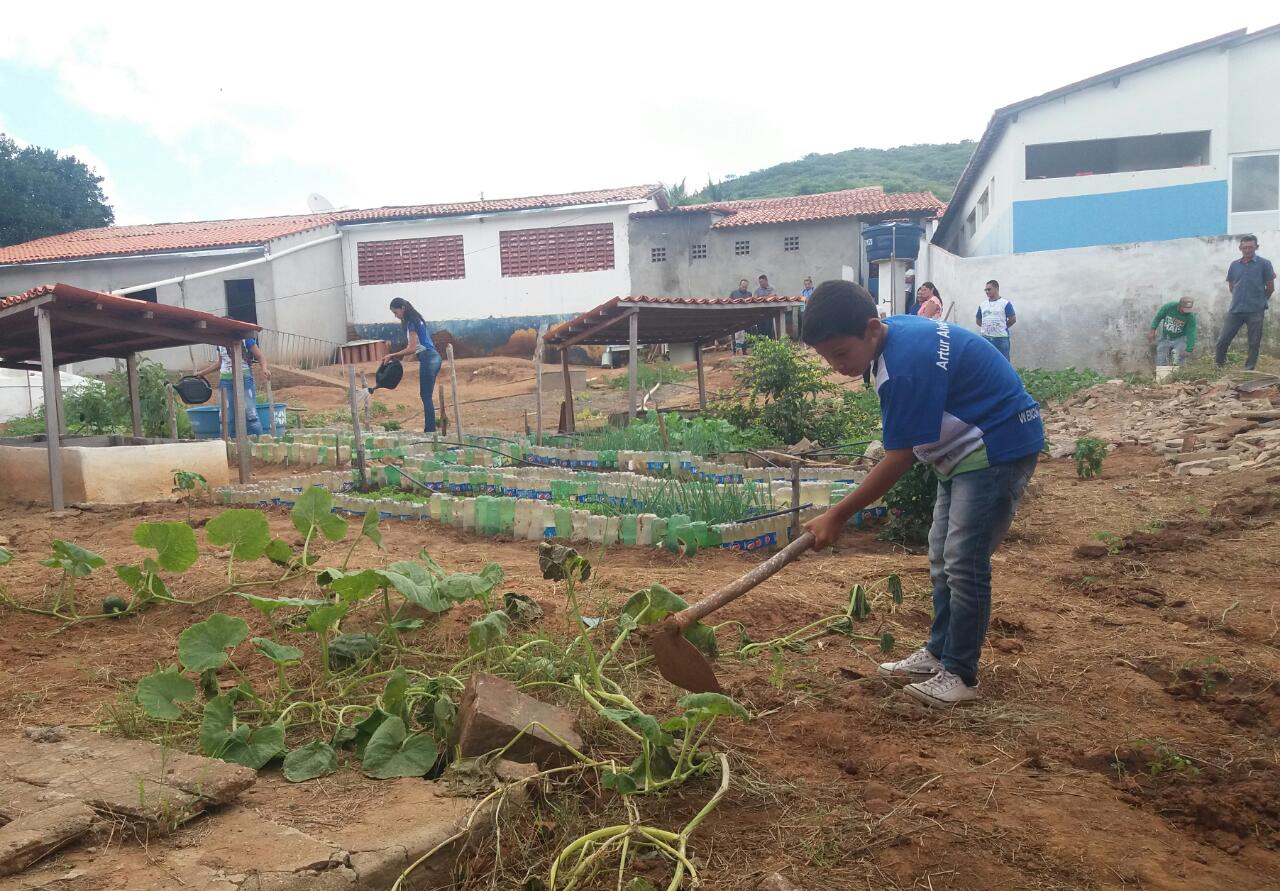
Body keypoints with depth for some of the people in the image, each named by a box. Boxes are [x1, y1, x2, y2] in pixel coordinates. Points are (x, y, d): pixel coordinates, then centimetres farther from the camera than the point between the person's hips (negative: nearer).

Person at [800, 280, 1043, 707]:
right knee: (942, 557, 13)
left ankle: (960, 675, 4)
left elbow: (899, 459, -25)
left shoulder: (907, 366, -30)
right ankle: (939, 652, 25)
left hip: (999, 445, -10)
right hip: (967, 447, 10)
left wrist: (837, 516, -19)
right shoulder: (895, 332, -2)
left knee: (963, 562, -8)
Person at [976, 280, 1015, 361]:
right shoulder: (982, 305, 10)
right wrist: (986, 327, 8)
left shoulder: (1005, 304, -3)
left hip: (1001, 338, -4)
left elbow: (1013, 319, -3)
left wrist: (1002, 327, 5)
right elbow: (978, 320, 19)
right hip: (986, 338, 4)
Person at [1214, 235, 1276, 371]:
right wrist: (1240, 299, 13)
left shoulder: (1264, 264, -1)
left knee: (1254, 343, 2)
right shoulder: (1234, 265, 8)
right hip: (1235, 310, 3)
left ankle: (1249, 370, 10)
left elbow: (1270, 287, 4)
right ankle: (1217, 367, 10)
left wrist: (1259, 301, 12)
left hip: (1256, 311, -3)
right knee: (1223, 340, 0)